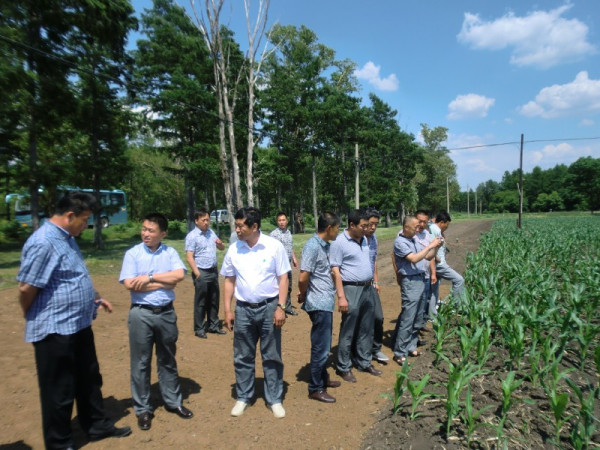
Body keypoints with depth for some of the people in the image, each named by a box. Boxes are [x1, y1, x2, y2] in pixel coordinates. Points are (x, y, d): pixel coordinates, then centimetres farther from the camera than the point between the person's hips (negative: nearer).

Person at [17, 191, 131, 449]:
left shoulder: (67, 238, 9)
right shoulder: (43, 242, -23)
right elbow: (26, 288, -20)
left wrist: (95, 298, 17)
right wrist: (34, 318, -5)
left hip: (79, 326, 9)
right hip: (55, 330, -9)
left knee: (89, 380, 21)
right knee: (59, 392, 9)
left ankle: (97, 426, 38)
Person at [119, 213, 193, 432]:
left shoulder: (170, 252, 1)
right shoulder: (132, 253, -3)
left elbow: (179, 275, -14)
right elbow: (129, 284, -14)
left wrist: (149, 277, -17)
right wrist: (164, 283, -12)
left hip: (166, 312, 2)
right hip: (141, 313, -1)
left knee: (168, 360, 16)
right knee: (140, 362, 9)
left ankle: (173, 401, 31)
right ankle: (143, 409, 25)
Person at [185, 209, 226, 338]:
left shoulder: (211, 232, 11)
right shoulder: (192, 236, -9)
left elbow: (222, 248, 20)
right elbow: (189, 257, -15)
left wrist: (220, 243, -4)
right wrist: (197, 274, -19)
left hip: (213, 271, 7)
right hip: (202, 272, -6)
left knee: (214, 301, 14)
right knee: (200, 302, 2)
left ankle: (213, 325, 27)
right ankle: (199, 329, 14)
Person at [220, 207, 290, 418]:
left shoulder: (274, 246, -9)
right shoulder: (233, 249, -1)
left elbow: (283, 278, -5)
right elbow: (229, 280, 6)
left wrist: (281, 307, -10)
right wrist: (227, 310, 3)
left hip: (269, 307, -2)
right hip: (243, 309, 3)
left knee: (272, 357, 10)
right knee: (242, 357, 13)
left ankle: (275, 399, 26)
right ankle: (243, 397, 32)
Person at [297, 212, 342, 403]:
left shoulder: (325, 245, 9)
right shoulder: (312, 246, -19)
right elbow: (303, 278, -23)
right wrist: (303, 296, -5)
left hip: (326, 302, 9)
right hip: (319, 304, -9)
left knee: (324, 345, 21)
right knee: (321, 347, 3)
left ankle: (323, 378, 38)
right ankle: (315, 389, 17)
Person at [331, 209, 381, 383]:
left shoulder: (364, 239, 9)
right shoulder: (339, 242, -14)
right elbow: (335, 271, -15)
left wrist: (371, 283, 15)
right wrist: (341, 297, -19)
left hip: (367, 289, 7)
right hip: (352, 290, -7)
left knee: (366, 330, 17)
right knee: (348, 332, 3)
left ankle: (364, 362, 32)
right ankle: (343, 368, 18)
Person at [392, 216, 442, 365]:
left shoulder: (414, 240, 12)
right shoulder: (400, 242, -12)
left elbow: (428, 257, 17)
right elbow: (414, 258, -21)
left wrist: (435, 248, 0)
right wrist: (430, 245, -15)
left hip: (421, 279, 8)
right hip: (410, 282, -8)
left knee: (416, 317, 15)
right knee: (407, 319, -6)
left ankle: (411, 346, 26)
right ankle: (399, 353, 3)